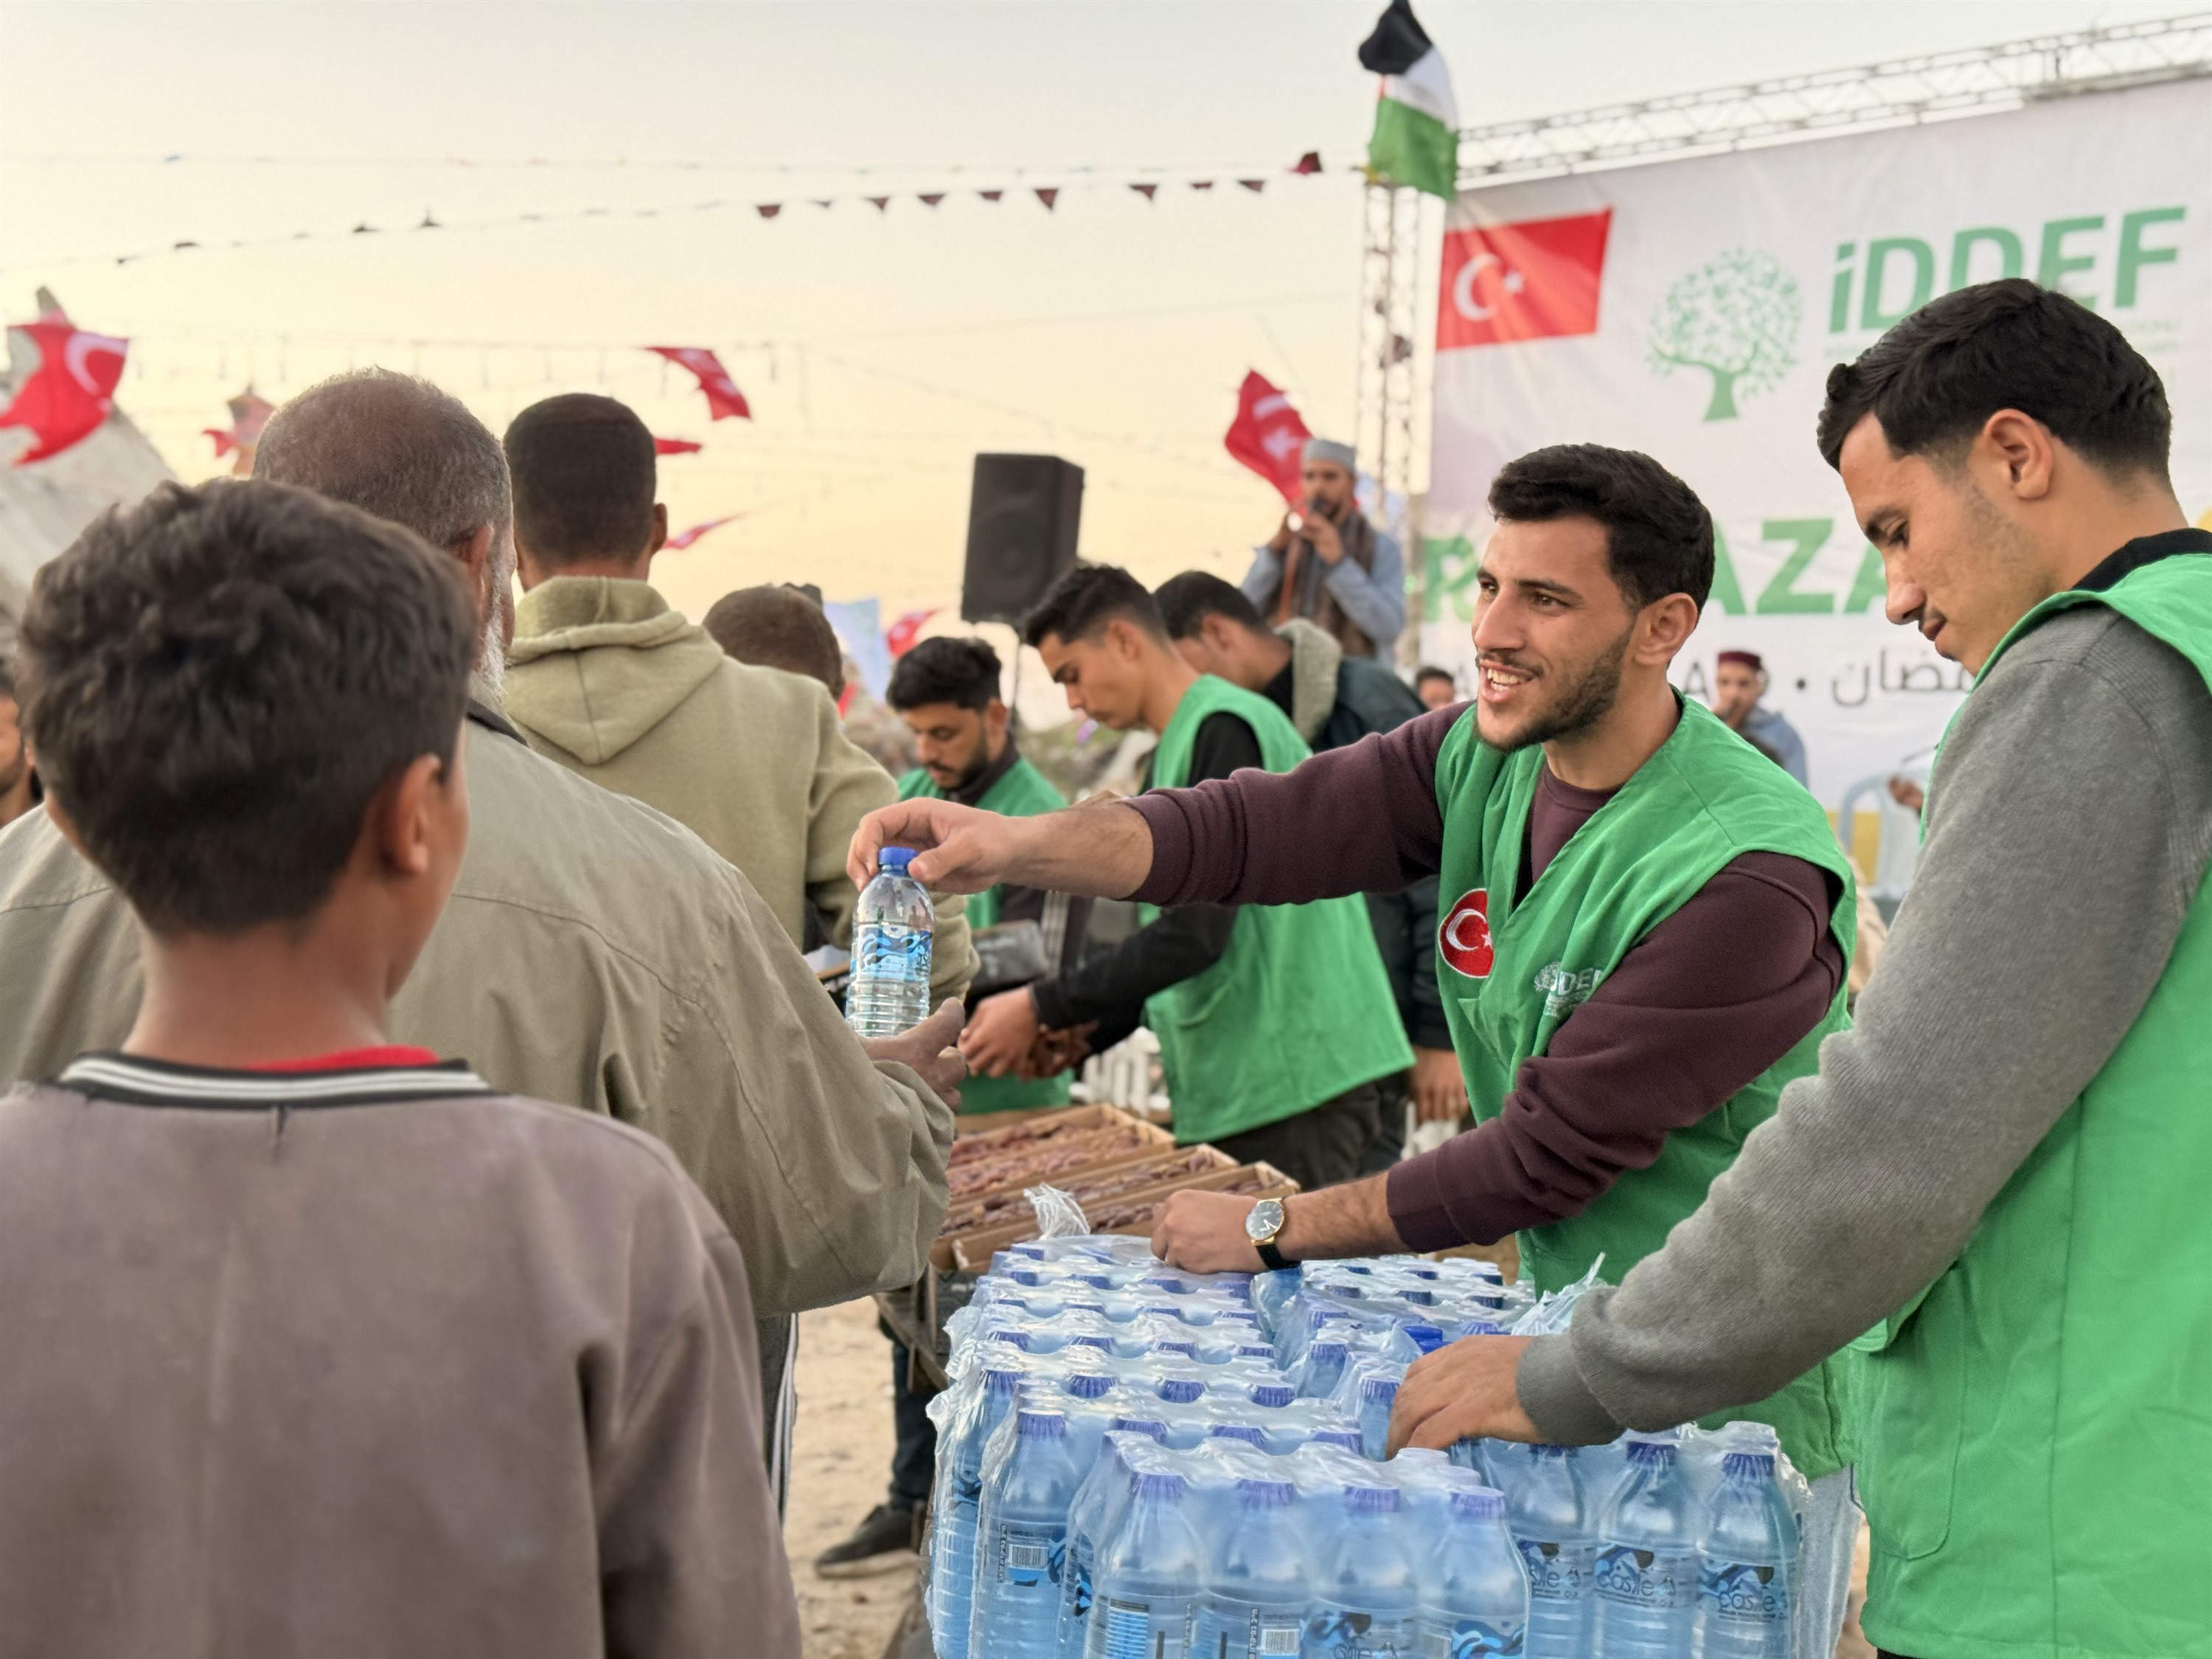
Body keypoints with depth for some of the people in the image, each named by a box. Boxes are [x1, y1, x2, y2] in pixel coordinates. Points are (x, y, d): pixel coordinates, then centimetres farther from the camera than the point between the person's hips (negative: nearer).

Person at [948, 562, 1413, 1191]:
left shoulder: (1226, 729, -12)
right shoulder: (1168, 756, 18)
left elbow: (1196, 934, -18)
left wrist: (1043, 1011, -13)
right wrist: (1088, 1032, 10)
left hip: (1297, 1083, -9)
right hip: (1230, 1091, 9)